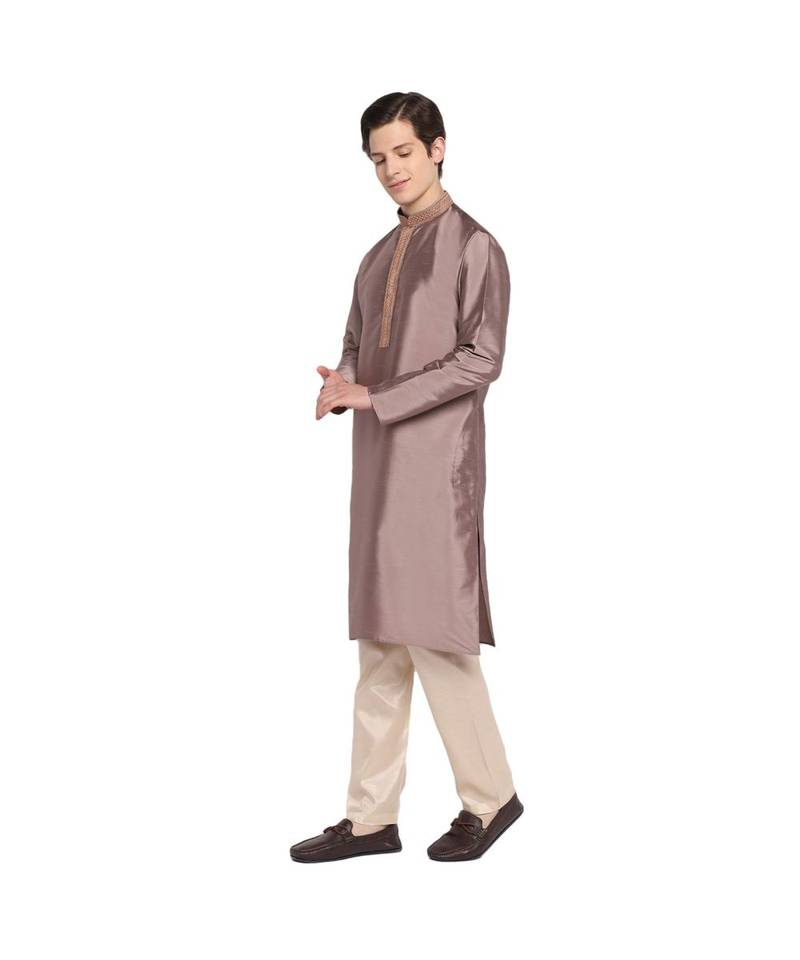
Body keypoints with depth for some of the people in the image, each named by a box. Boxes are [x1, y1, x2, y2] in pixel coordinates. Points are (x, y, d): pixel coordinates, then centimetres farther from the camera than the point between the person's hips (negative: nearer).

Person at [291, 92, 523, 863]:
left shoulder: (473, 246, -3)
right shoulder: (378, 258, 19)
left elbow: (481, 358, -11)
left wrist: (379, 398, -15)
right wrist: (341, 385, -3)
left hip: (437, 460, -7)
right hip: (379, 462, 7)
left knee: (432, 634, -6)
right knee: (379, 642, 8)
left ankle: (490, 796, 12)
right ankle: (371, 817, 15)